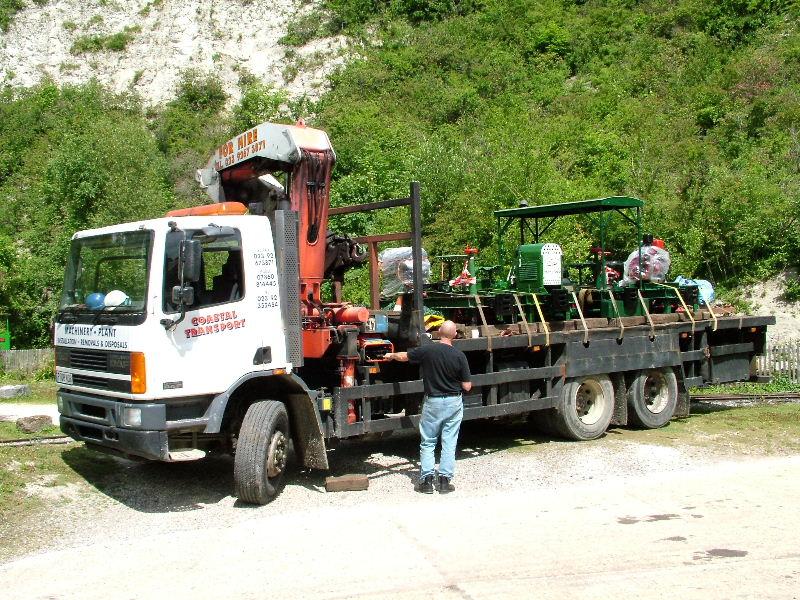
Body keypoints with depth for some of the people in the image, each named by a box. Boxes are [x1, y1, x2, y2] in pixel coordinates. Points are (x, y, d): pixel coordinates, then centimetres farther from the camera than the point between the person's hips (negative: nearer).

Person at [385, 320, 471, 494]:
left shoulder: (427, 350, -11)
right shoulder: (459, 356, -10)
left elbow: (404, 356, 6)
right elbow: (467, 386, -7)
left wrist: (392, 355, 27)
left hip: (433, 402, 0)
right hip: (454, 403, 1)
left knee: (427, 442, 11)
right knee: (449, 443, 8)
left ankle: (426, 480, 6)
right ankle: (445, 480, 9)